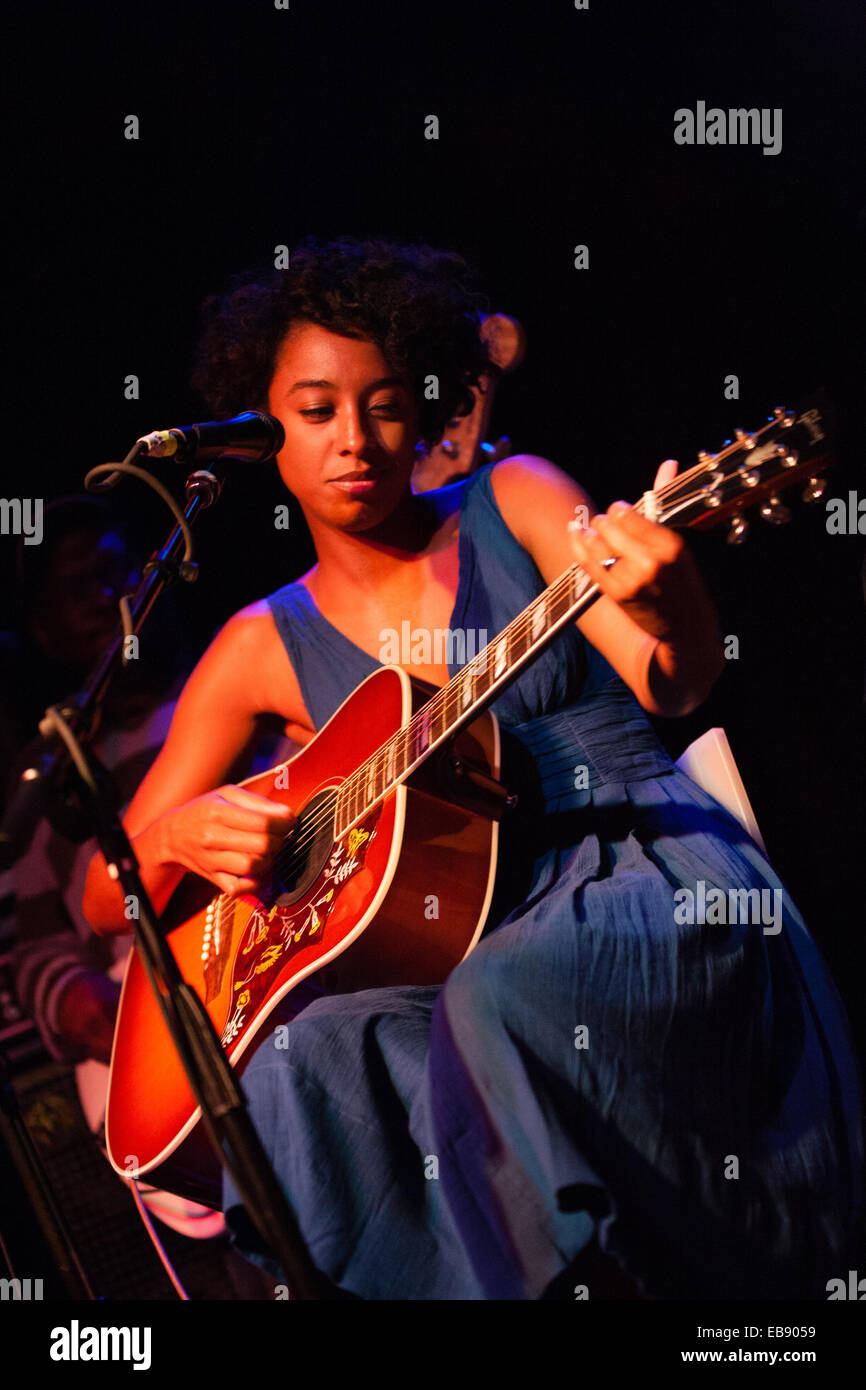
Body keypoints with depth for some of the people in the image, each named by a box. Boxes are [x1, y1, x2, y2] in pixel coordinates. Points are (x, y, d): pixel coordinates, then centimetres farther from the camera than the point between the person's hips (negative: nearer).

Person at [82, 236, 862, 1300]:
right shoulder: (265, 647, 9)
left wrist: (663, 603, -35)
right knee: (295, 1060, -27)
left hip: (658, 867, -2)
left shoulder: (512, 502, 5)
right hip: (477, 943, 3)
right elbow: (103, 904, 10)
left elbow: (672, 690, -11)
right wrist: (174, 834, -14)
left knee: (497, 998, -34)